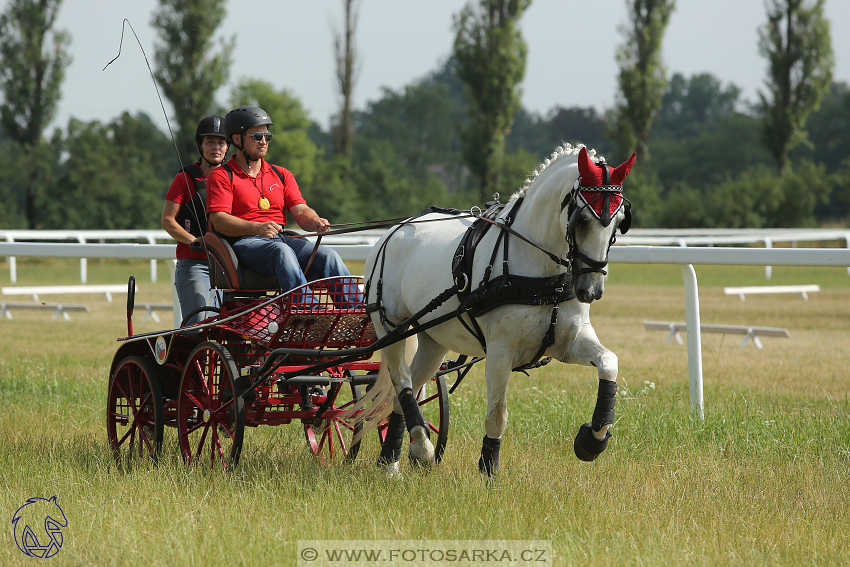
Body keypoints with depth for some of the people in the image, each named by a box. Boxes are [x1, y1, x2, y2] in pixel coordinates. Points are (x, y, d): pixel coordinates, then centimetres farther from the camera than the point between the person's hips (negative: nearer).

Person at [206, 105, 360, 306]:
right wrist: (258, 228, -25)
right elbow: (219, 221, -8)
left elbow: (301, 211, 10)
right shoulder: (222, 176, 6)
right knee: (282, 252, -37)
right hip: (244, 243, -5)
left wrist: (315, 222, -15)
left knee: (328, 256, -22)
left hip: (282, 240, 5)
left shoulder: (282, 175, 23)